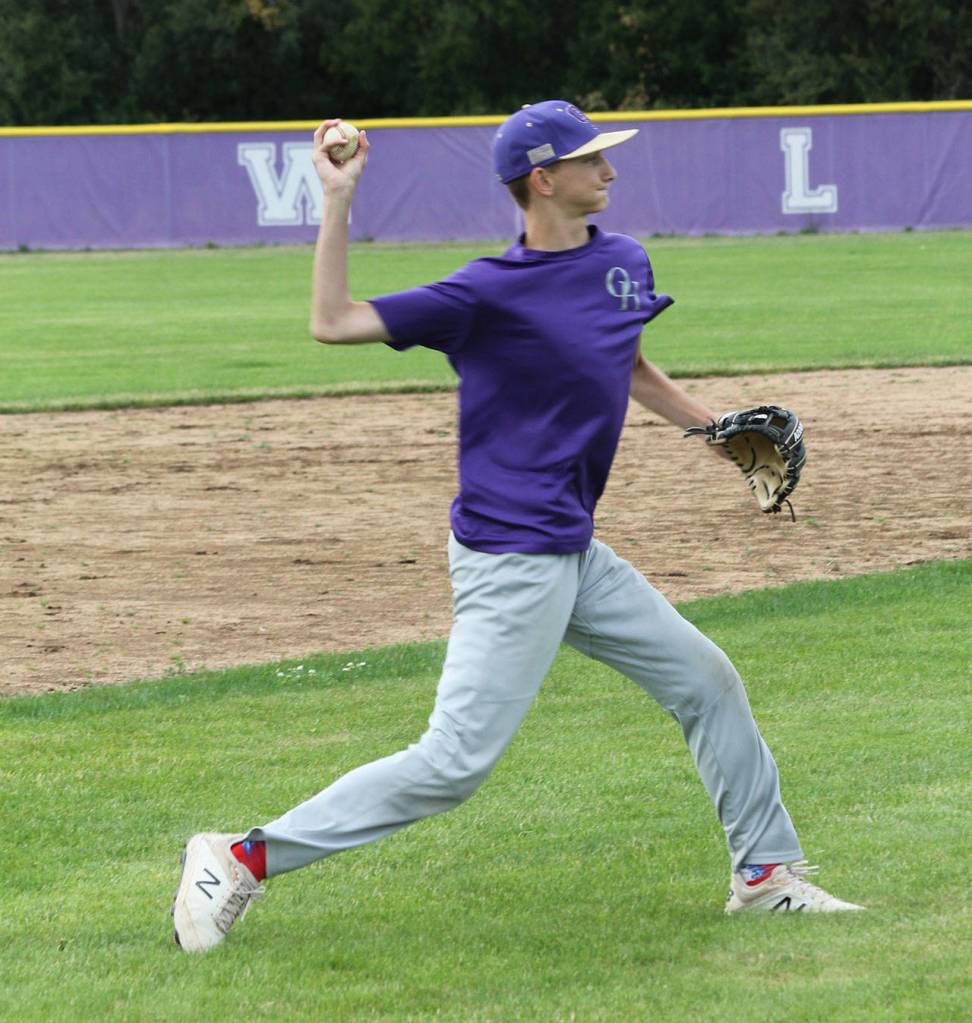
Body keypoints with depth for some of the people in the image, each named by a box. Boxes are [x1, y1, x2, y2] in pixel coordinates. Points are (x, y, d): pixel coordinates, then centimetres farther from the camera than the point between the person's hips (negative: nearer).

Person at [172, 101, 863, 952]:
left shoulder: (624, 264, 9)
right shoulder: (490, 291, -14)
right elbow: (334, 324, -16)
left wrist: (716, 428, 16)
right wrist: (338, 204, -21)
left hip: (576, 555, 8)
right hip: (511, 561, -8)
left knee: (705, 681, 13)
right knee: (456, 762, -12)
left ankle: (767, 871, 26)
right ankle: (244, 859, -7)